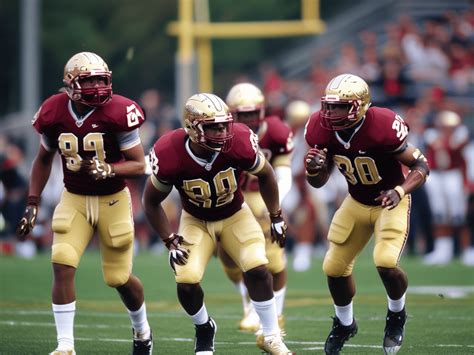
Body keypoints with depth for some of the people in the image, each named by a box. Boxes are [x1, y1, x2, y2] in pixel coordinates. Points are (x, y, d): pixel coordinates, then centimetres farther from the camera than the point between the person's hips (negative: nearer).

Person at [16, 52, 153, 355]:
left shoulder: (118, 112, -19)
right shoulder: (55, 113, -8)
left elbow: (139, 165, -16)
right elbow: (44, 160, 9)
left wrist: (107, 170, -34)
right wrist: (33, 204, 5)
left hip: (113, 199, -2)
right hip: (74, 199, 2)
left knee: (119, 278, 7)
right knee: (63, 267, -16)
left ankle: (142, 330, 37)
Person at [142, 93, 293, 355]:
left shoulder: (239, 142, -29)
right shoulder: (169, 156, -30)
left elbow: (265, 175, -6)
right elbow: (152, 201, -11)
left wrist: (276, 217, 0)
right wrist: (171, 242, -14)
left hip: (235, 215, 0)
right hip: (196, 220, 0)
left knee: (257, 269, -18)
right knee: (186, 281, -17)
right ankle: (204, 330, 13)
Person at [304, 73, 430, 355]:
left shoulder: (382, 127, -31)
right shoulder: (323, 130, -15)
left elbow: (421, 165, -21)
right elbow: (319, 182, -3)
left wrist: (399, 191, -38)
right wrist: (314, 170, -27)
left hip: (390, 202, -5)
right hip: (356, 202, 5)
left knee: (386, 263, -24)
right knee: (334, 268, 3)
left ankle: (397, 315, 8)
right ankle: (344, 324, 33)